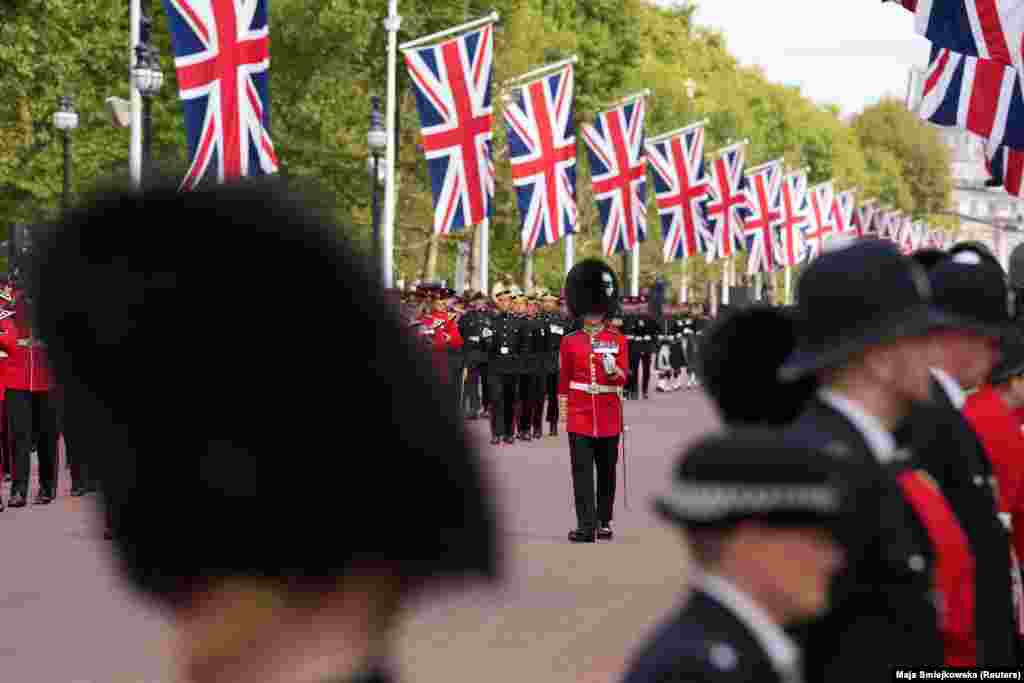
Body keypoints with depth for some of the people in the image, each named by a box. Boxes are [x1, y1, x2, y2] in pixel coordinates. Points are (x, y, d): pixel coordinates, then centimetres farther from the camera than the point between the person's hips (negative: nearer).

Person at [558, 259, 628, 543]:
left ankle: (604, 521, 22)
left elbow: (623, 378, -6)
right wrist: (563, 415, 7)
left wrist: (613, 370, -27)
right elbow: (563, 382, 9)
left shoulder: (618, 340, 2)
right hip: (580, 416, 0)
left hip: (608, 417, 0)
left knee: (606, 471, 10)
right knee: (582, 471, -7)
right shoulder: (570, 342, 4)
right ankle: (586, 526, -10)